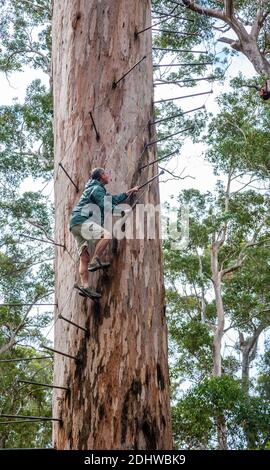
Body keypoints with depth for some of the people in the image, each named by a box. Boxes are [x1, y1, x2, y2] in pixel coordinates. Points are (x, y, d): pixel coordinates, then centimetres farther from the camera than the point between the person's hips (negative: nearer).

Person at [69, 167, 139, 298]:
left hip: (76, 225, 10)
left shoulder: (99, 190, 28)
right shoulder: (97, 189, -3)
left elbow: (114, 199, 35)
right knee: (106, 235, -26)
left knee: (84, 257, -1)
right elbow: (106, 206, -13)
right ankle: (95, 261, -26)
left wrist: (130, 191, 37)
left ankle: (85, 286, -8)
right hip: (81, 220, -10)